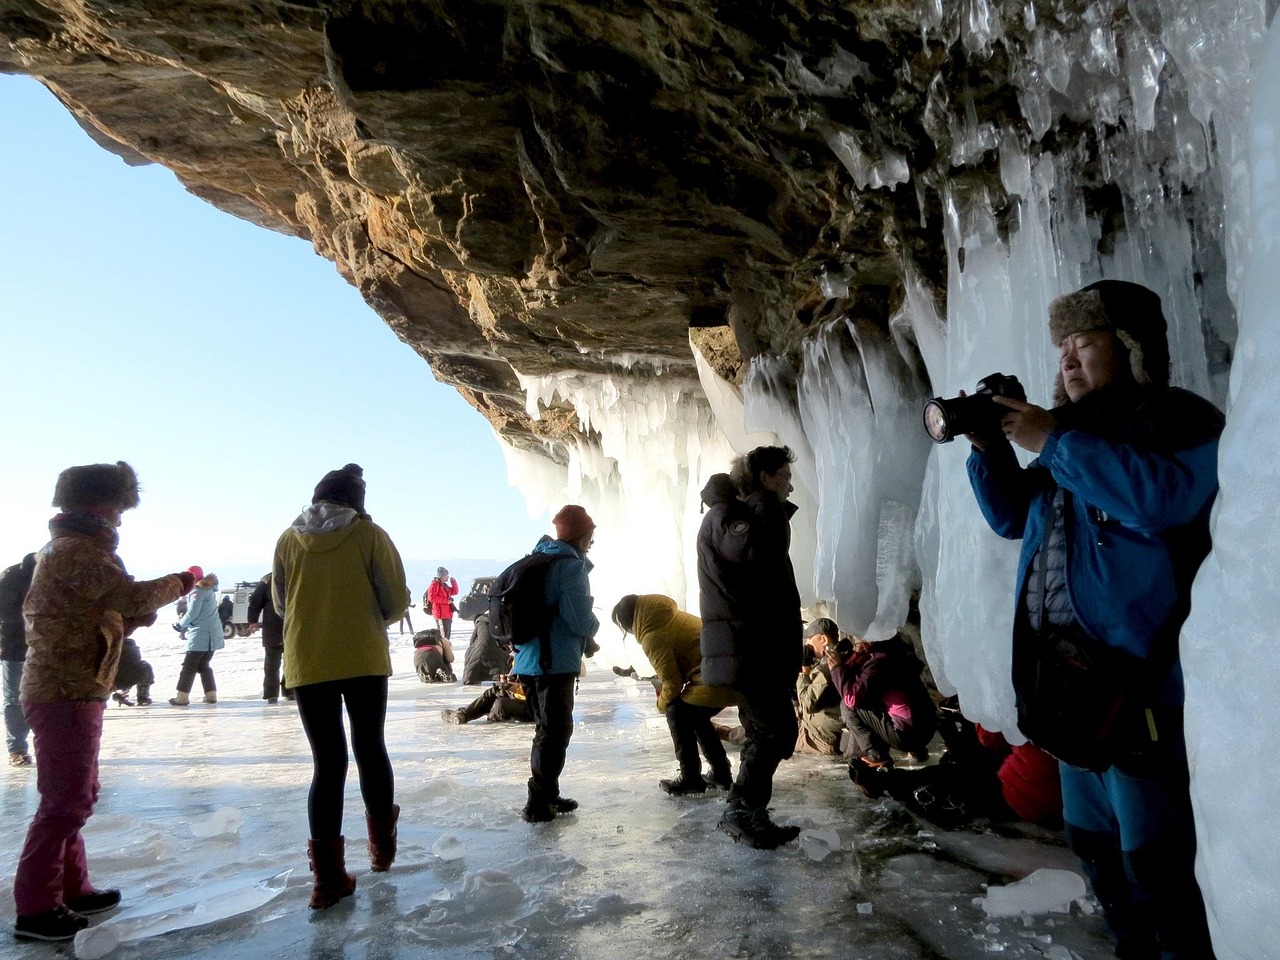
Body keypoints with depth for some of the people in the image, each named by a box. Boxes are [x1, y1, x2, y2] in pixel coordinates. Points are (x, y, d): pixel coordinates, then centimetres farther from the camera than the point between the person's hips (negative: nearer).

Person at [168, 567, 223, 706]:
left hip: (201, 636, -8)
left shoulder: (199, 591, -9)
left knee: (189, 666, -2)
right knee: (203, 665, 14)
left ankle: (182, 697, -2)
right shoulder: (210, 590, 16)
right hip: (213, 635, 8)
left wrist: (180, 625, 2)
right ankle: (211, 694, 10)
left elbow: (192, 614, -11)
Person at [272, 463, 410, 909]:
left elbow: (280, 604, 12)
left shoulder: (288, 539, 1)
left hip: (307, 664, 2)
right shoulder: (370, 535, -7)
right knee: (370, 747, 16)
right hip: (364, 660, -1)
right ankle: (382, 844, 29)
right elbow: (396, 601, -6)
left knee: (327, 760, 7)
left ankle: (328, 875, 5)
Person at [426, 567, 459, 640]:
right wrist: (446, 600, -18)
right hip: (441, 615, -10)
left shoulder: (444, 585, 20)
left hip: (448, 614, 10)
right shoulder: (435, 584, -7)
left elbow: (454, 592, 25)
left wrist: (453, 582, 11)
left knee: (447, 635, 15)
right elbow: (431, 597, -19)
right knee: (443, 636, -15)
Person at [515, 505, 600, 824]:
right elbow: (579, 618, -21)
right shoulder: (571, 565, -15)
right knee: (555, 731, 0)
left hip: (530, 660, 9)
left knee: (547, 728, 18)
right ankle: (539, 803, 4)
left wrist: (584, 641, 18)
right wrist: (594, 626, 2)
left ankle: (547, 796, 27)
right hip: (556, 662, -9)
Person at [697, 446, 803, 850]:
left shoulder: (749, 516, 21)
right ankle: (741, 810, -2)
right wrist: (769, 503, -14)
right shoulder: (724, 515, -9)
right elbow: (763, 547, -28)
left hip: (762, 648, 10)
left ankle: (748, 815, 19)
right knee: (778, 730, -10)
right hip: (746, 649, -10)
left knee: (766, 733, 13)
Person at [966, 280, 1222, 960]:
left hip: (1138, 678, -8)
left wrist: (1051, 441, -20)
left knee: (1155, 861, -3)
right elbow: (1012, 516, 19)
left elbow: (1165, 495, -26)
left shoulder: (1179, 418, -5)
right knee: (1094, 842, 19)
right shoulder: (1077, 432, 17)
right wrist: (991, 448, 5)